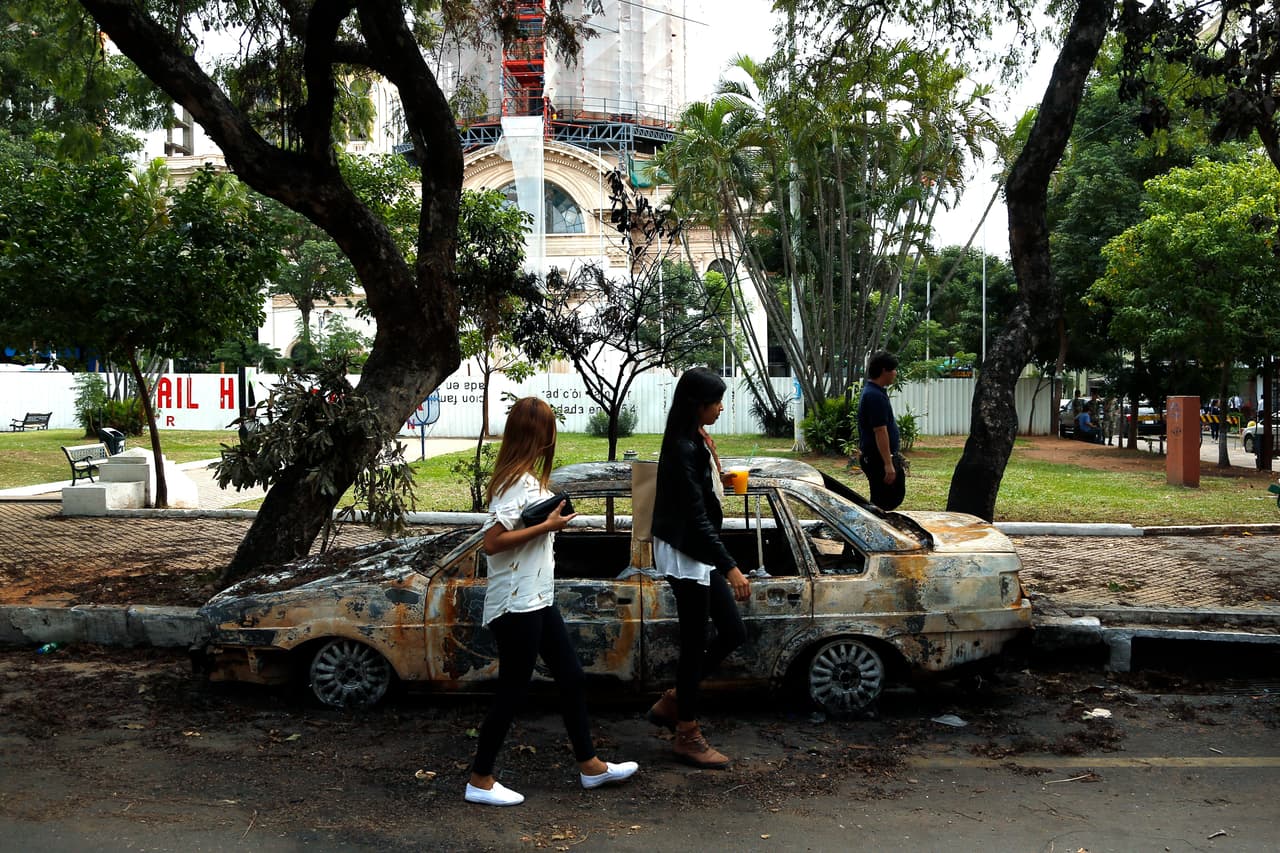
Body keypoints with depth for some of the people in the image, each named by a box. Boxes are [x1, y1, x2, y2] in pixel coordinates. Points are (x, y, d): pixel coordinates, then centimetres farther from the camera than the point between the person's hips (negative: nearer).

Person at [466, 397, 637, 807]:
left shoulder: (525, 477, 9)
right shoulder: (517, 483, -20)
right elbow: (491, 542, -26)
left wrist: (553, 516, 4)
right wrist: (547, 526, -21)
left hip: (537, 599, 10)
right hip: (516, 603, -10)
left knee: (571, 677, 15)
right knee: (513, 691, 1)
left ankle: (590, 765, 27)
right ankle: (480, 781, 15)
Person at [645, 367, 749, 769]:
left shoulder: (697, 439, 8)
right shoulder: (683, 448, -21)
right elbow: (695, 516, -24)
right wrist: (730, 567, -26)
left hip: (700, 554, 10)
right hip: (684, 554, -10)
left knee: (733, 631, 12)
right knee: (695, 642, 0)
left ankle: (672, 701, 25)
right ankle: (688, 736, 15)